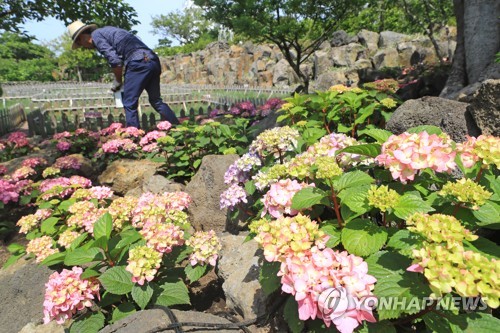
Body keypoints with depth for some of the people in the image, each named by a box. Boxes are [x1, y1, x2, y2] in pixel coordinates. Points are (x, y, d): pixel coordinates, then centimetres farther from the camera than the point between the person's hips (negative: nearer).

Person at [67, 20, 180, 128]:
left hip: (139, 62, -9)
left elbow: (115, 61, -8)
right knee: (156, 101, 16)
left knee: (129, 104, -1)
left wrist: (117, 81, 6)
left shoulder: (95, 35, 3)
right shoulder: (105, 30, 29)